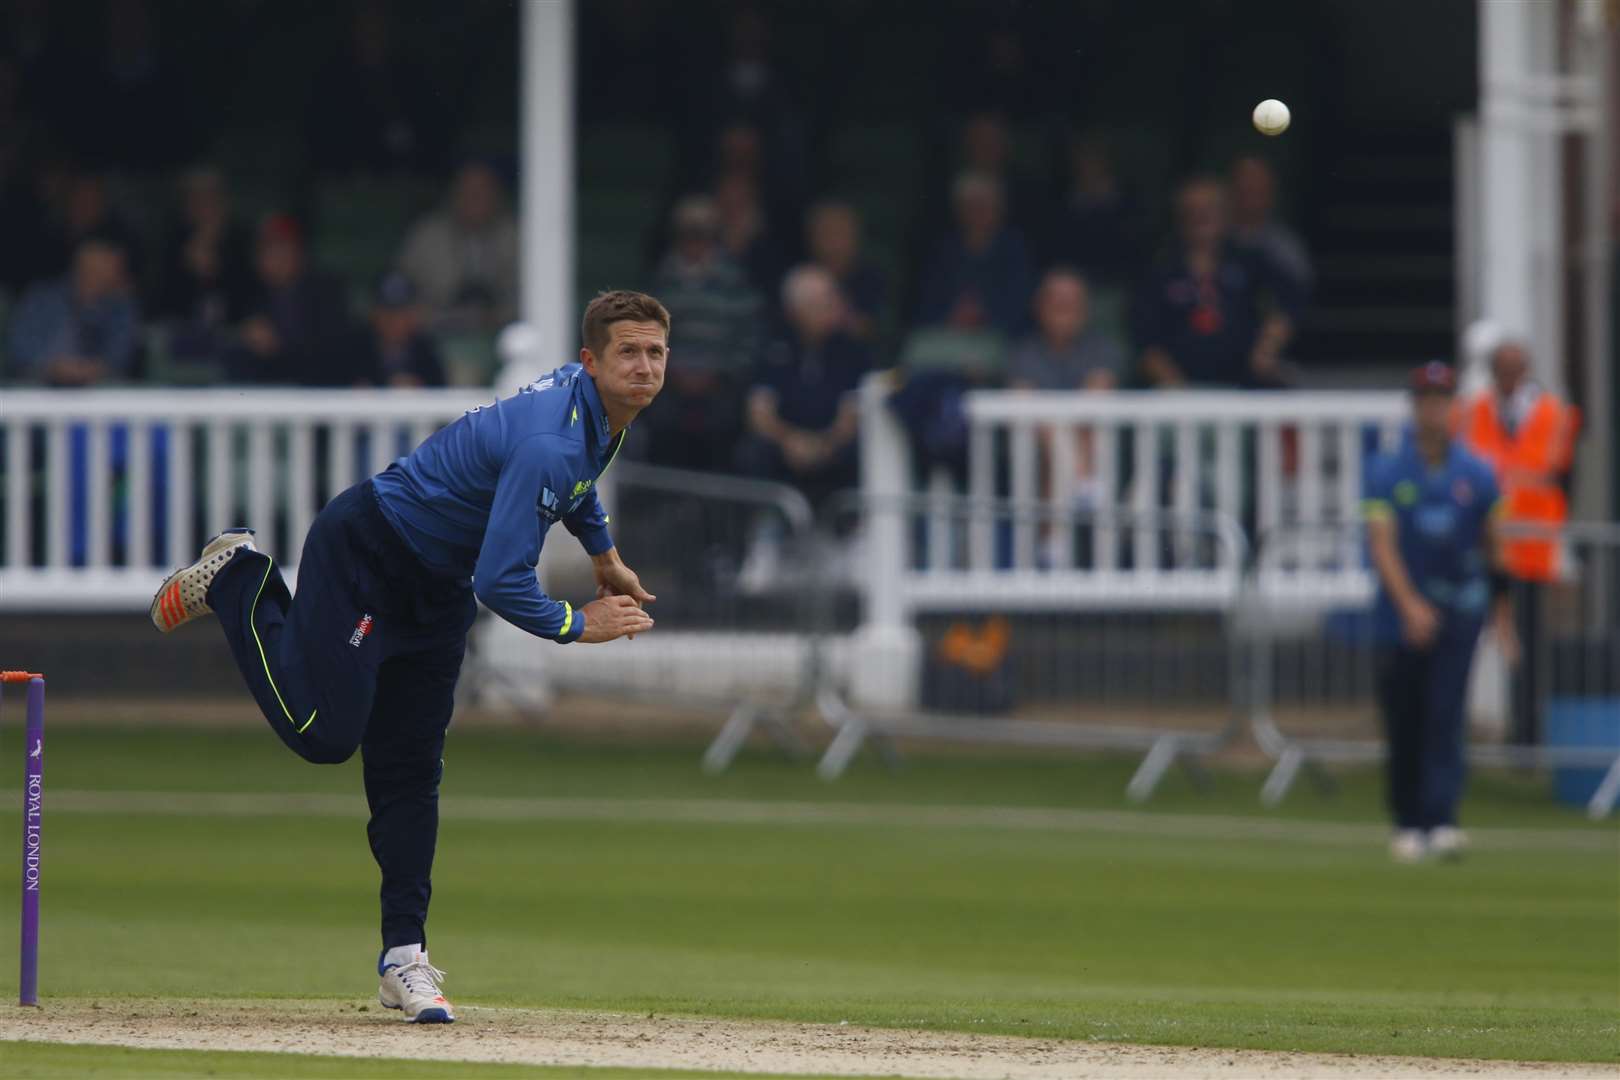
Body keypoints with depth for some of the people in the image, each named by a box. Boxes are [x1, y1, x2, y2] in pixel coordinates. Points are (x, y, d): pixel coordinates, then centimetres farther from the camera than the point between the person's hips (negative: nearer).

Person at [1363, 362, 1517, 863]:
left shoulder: (1476, 475, 4)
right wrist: (1410, 605, -24)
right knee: (1403, 724, 4)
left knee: (1445, 718, -12)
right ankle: (1408, 826, 16)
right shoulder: (1386, 473, -2)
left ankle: (1441, 822, -18)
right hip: (1403, 612, 0)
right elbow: (1382, 545, -11)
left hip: (1458, 614, 0)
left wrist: (1502, 613, 17)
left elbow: (1492, 545, 14)